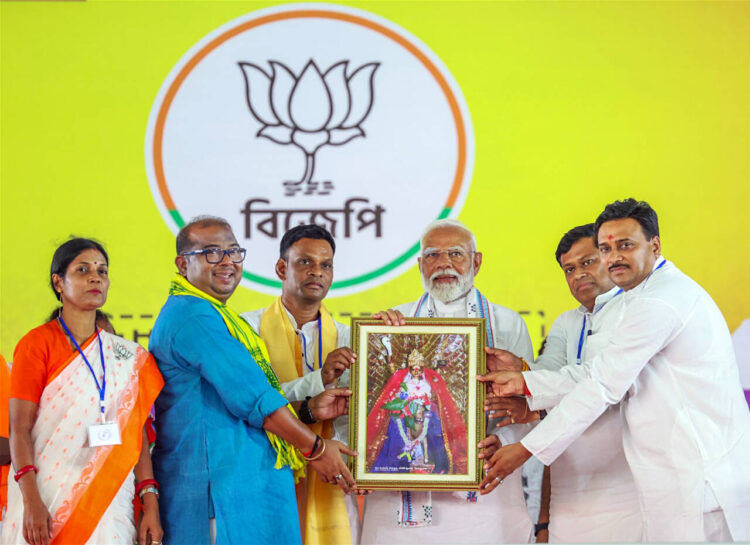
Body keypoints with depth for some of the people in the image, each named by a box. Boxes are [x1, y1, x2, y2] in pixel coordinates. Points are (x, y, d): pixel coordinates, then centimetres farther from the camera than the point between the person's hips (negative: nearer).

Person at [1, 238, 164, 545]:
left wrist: (150, 504, -1)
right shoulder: (37, 344, -1)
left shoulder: (127, 356, 12)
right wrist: (31, 501, -17)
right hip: (50, 499, -3)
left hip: (109, 499, 3)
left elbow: (137, 433, 8)